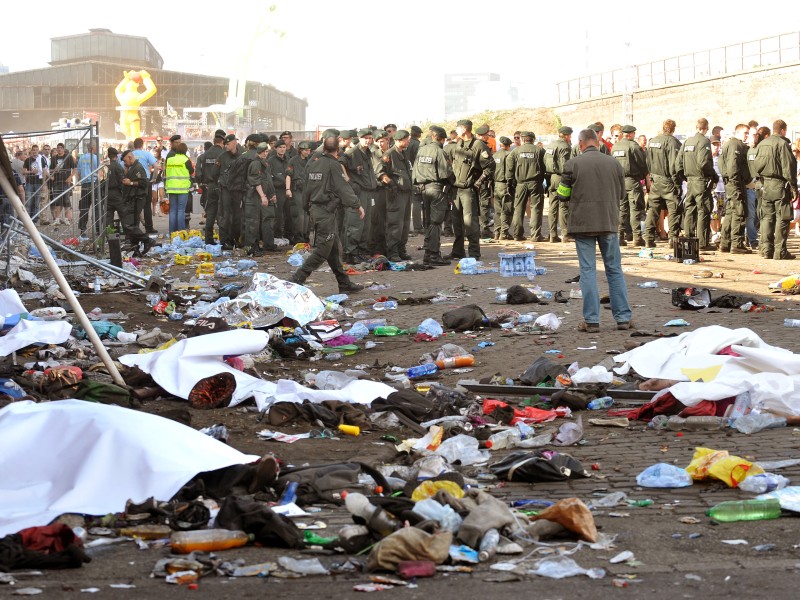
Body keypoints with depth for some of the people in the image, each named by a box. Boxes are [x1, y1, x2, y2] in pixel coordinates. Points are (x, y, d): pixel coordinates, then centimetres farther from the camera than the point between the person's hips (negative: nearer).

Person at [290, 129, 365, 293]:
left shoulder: (314, 163, 8)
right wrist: (357, 206, -7)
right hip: (327, 212, -9)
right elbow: (344, 188, -15)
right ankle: (296, 280, -11)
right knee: (322, 251, -5)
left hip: (315, 208, 9)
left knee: (335, 248, 15)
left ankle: (344, 284, 20)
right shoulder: (333, 165, -15)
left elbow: (307, 188, 15)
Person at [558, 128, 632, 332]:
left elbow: (563, 194, 0)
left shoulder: (573, 164, -7)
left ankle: (591, 320, -1)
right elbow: (622, 194, 12)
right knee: (615, 269, 10)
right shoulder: (613, 163, 3)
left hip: (583, 223, -2)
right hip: (609, 222, 2)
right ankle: (623, 318, 11)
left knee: (588, 270, 1)